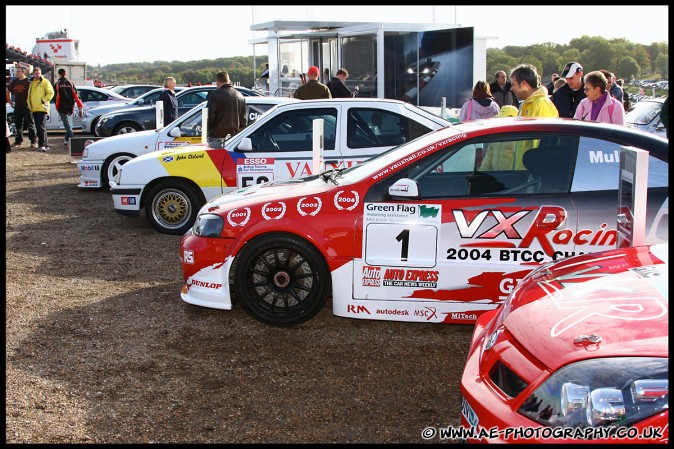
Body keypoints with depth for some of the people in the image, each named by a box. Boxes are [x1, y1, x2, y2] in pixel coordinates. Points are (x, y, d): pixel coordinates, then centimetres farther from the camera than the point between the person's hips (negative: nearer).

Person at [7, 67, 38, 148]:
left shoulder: (28, 81, -7)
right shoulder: (15, 81, 12)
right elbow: (8, 91, 24)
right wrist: (10, 101, 18)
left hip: (27, 107, -6)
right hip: (17, 107, 7)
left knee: (30, 125, -4)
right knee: (18, 125, 12)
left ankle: (34, 141, -1)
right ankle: (18, 141, 21)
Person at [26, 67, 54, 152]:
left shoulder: (45, 82, -2)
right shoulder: (31, 83, 20)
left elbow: (51, 93, -7)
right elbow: (29, 95, 30)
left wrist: (43, 100, -14)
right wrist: (29, 104, 18)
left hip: (42, 108, -7)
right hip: (34, 109, 8)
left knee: (41, 127, -14)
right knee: (38, 128, 10)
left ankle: (44, 145, -14)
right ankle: (42, 144, 16)